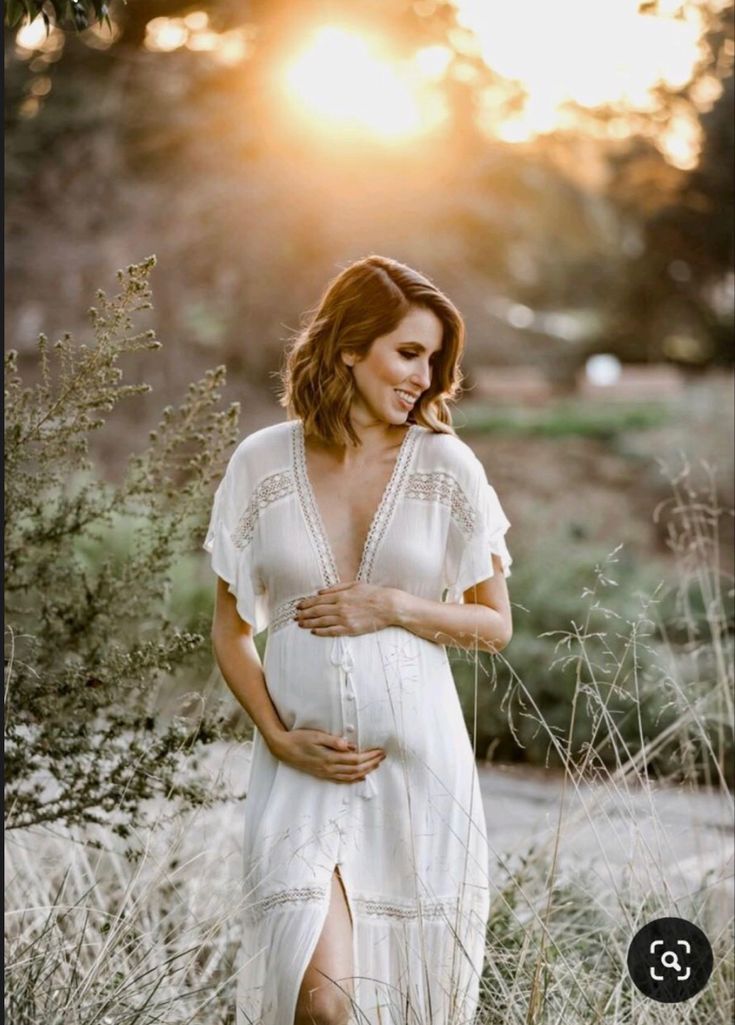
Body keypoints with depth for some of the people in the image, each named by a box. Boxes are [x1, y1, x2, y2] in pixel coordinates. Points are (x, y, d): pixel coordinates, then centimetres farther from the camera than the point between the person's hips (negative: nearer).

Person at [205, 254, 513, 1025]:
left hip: (419, 763, 1)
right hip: (301, 769, -1)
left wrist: (395, 607, -10)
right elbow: (230, 628, 8)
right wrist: (279, 737, -5)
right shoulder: (262, 464, 2)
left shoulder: (446, 466, 2)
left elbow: (495, 627, 6)